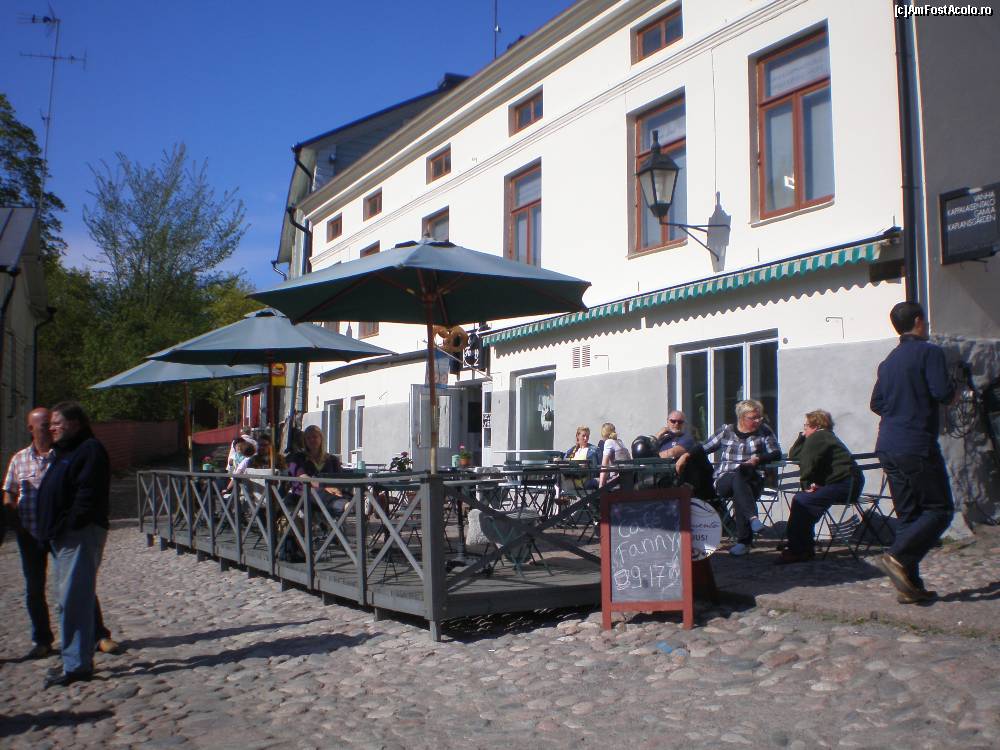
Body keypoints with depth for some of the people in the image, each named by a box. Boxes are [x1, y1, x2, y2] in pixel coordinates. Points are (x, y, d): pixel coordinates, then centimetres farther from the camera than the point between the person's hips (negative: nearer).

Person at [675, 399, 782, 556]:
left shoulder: (764, 432, 11)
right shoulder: (726, 431, 11)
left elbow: (777, 453, 4)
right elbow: (704, 446, 16)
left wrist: (759, 458, -13)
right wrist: (687, 455, 1)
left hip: (753, 480, 0)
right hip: (725, 481, 0)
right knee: (737, 480, -36)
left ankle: (744, 541, -33)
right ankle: (753, 518, -53)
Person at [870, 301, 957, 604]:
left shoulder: (888, 361, 16)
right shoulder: (929, 352, -6)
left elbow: (876, 403, 16)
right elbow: (943, 391, -16)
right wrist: (955, 393, 5)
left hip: (888, 447, 8)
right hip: (917, 445, -8)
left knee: (909, 515, 9)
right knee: (940, 510, 1)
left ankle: (910, 586, 6)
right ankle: (898, 556, -15)